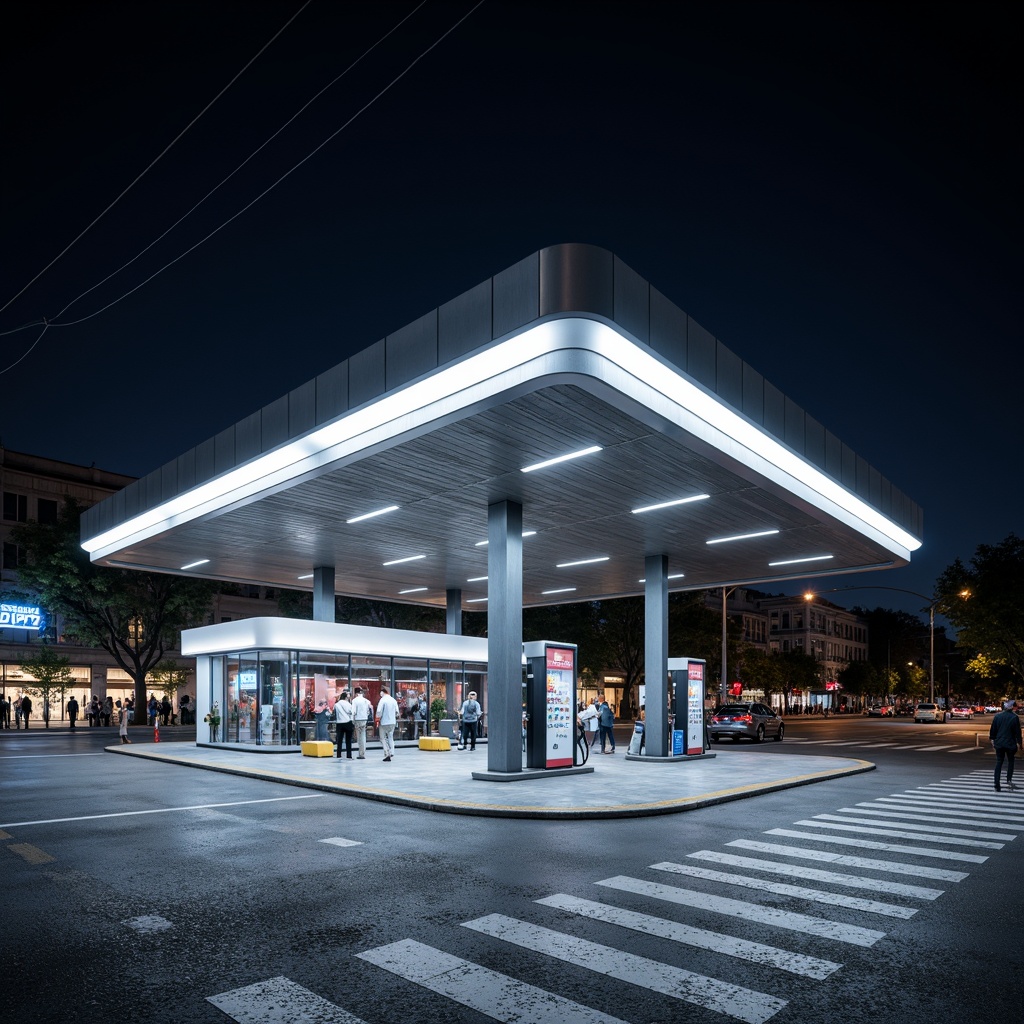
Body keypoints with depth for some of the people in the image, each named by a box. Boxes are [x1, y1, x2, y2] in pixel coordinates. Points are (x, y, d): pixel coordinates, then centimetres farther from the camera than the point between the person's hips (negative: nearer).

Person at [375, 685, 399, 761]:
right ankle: (391, 752, 6)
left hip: (384, 722, -5)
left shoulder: (382, 700, -12)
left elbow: (379, 712, -15)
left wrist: (378, 721, -5)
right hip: (392, 722, 5)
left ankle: (387, 754, -3)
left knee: (383, 739, 4)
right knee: (390, 737, 16)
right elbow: (397, 712, 9)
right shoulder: (394, 700, 7)